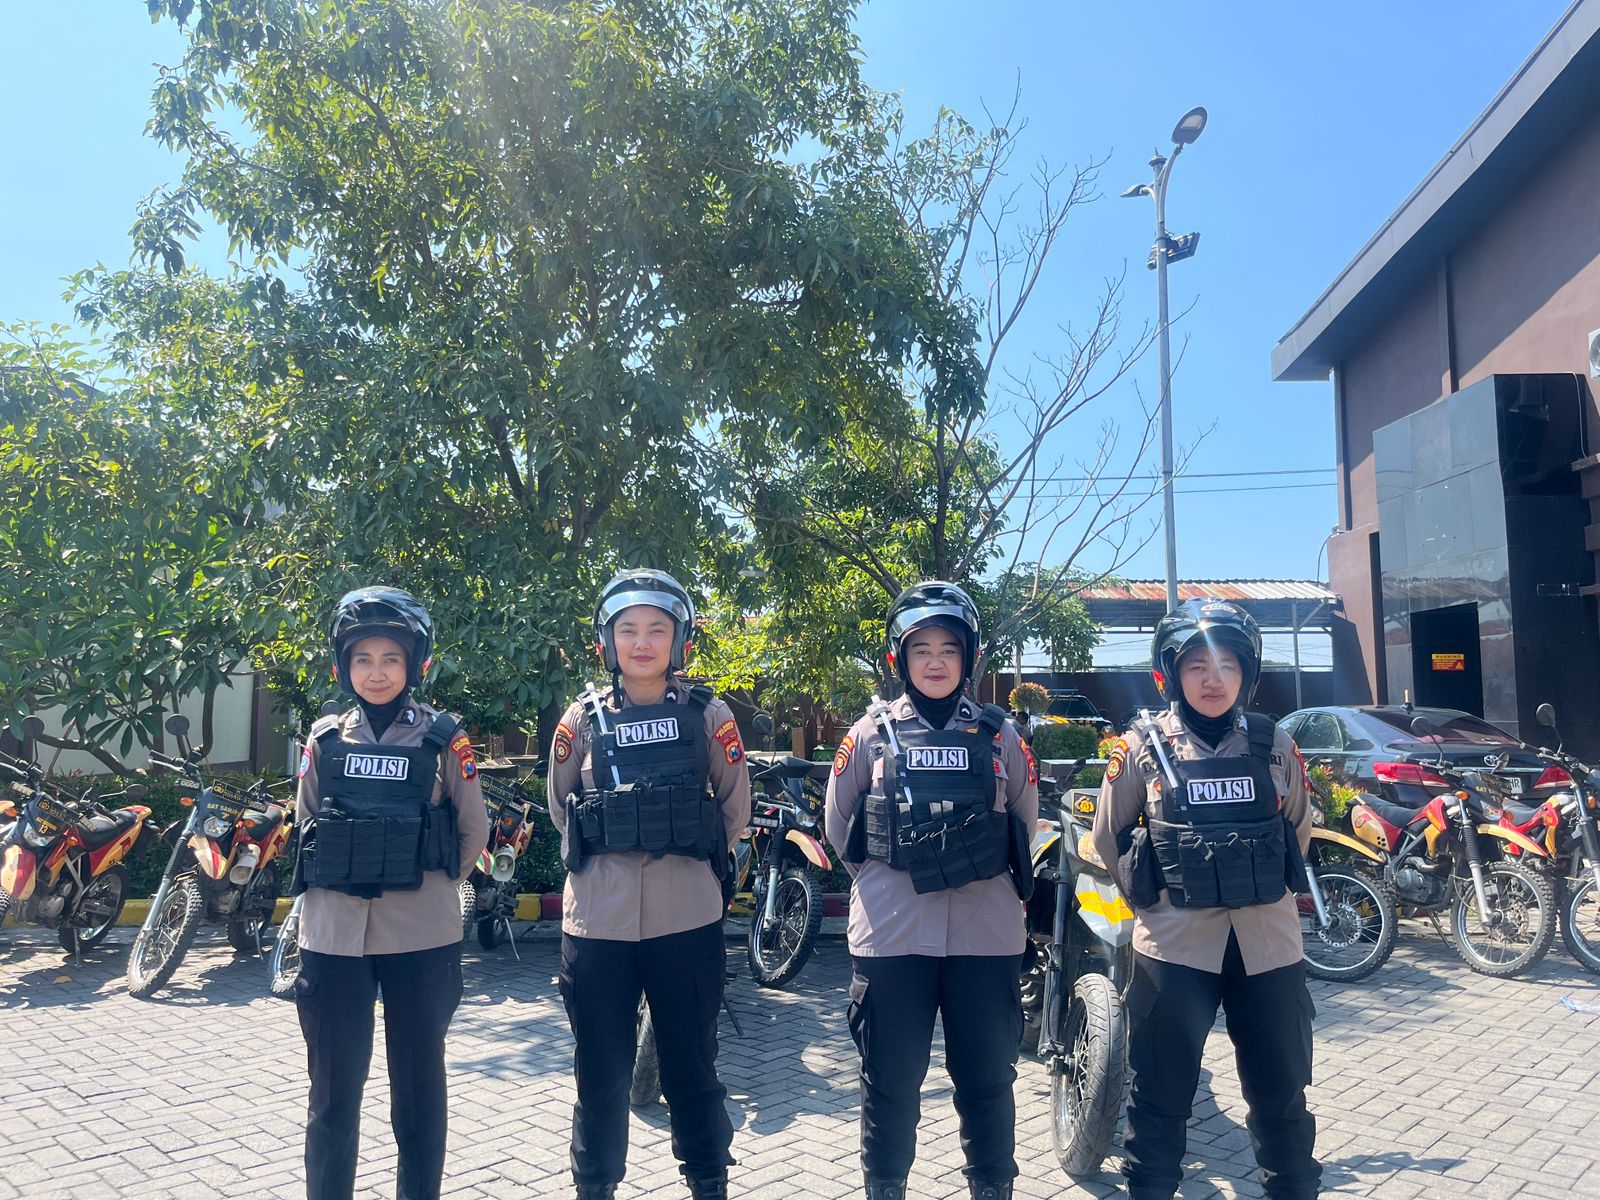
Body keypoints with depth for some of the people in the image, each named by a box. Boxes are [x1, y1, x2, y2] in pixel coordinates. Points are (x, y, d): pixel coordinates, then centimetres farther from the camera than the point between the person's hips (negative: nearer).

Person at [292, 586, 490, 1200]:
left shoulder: (443, 738, -3)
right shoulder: (325, 738, 5)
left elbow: (473, 831, 4)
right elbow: (306, 823, 16)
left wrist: (419, 878, 5)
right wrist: (344, 878, 9)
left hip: (422, 938, -2)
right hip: (334, 936, 2)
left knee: (419, 1086, 11)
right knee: (334, 1090, 9)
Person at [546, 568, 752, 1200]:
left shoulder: (708, 716, -1)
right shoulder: (583, 719, 2)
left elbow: (734, 808, 7)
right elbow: (561, 806, 13)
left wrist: (688, 857, 8)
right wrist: (610, 857, 9)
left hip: (687, 918, -1)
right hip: (598, 920, 1)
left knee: (691, 1068, 11)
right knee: (600, 1072, 12)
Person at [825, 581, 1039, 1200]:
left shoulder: (999, 736, 5)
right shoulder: (870, 734, 3)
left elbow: (1022, 823, 15)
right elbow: (839, 826, 10)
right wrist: (887, 877, 8)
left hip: (986, 935, 1)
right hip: (891, 936, -1)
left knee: (987, 1080, 11)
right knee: (890, 1082, 9)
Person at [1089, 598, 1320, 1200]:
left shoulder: (1274, 744, 4)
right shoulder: (1142, 745, -2)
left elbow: (1298, 830, 18)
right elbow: (1107, 839, 6)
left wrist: (1264, 883, 11)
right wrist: (1160, 883, 4)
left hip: (1269, 941, 3)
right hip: (1174, 942, -2)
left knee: (1282, 1091, 16)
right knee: (1161, 1094, 7)